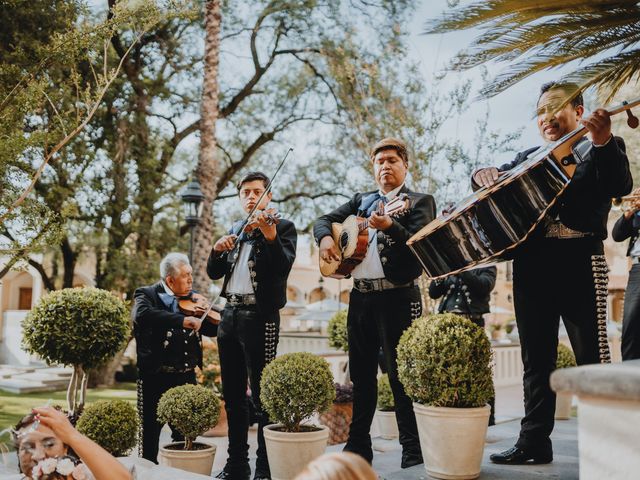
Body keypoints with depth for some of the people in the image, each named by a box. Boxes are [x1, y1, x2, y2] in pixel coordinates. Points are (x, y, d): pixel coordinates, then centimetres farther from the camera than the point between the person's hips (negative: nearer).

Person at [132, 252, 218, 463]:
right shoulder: (146, 294, -5)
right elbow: (142, 315, -28)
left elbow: (212, 329, 15)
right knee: (149, 435, 5)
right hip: (155, 378, -5)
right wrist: (182, 320, -35)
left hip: (187, 377, 5)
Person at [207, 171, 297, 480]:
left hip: (259, 316, -6)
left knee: (262, 395, -5)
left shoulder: (283, 227, 0)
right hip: (230, 314, 6)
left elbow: (283, 267, -16)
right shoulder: (235, 231, 17)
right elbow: (214, 273, 13)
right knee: (233, 394, 12)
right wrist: (218, 249, -7)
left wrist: (269, 235, -32)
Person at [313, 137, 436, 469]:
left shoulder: (420, 201, 2)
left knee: (401, 375, -4)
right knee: (361, 374, 11)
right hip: (360, 296, 6)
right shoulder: (362, 200, 18)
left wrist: (390, 226, -31)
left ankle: (413, 450, 6)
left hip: (398, 296, -5)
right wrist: (325, 238, -3)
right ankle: (358, 445, 21)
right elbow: (325, 219, 19)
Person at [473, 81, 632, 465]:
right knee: (537, 358, 8)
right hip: (531, 261, 5)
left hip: (579, 258, -4)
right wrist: (485, 175, -6)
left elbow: (621, 186, -11)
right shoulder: (528, 158, 21)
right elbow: (500, 183, 18)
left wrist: (603, 142, -28)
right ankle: (534, 441, 15)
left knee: (592, 357, -3)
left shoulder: (602, 150, 7)